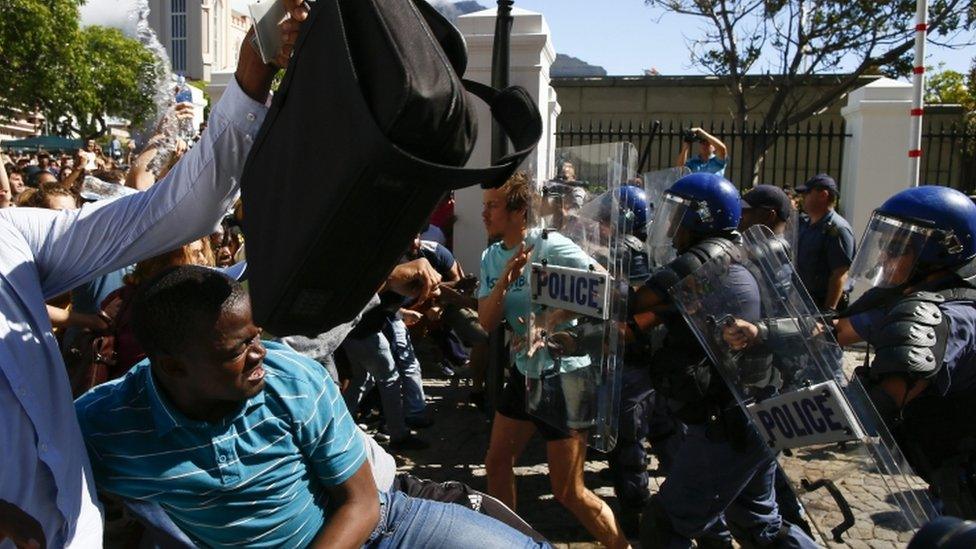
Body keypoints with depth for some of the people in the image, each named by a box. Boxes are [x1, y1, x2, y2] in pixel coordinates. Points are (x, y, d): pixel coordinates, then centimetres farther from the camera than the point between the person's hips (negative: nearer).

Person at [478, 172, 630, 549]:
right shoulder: (491, 257, 3)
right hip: (524, 371, 8)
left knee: (568, 492, -2)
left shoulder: (551, 246, -18)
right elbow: (487, 323, -5)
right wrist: (505, 280, -21)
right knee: (497, 462, 18)